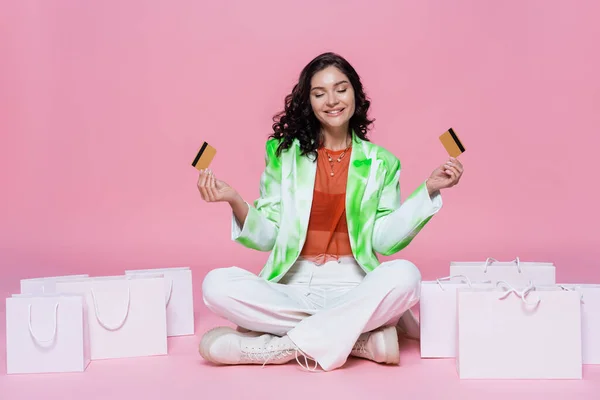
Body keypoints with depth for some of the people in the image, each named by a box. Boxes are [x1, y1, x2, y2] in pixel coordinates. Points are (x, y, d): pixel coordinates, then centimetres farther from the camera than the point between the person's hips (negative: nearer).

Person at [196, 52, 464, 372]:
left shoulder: (381, 162, 8)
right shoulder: (283, 153, 7)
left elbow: (384, 240, 0)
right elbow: (268, 237, 4)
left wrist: (428, 190, -6)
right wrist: (235, 201, -13)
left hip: (354, 287, -1)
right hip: (292, 285, 1)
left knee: (404, 275, -32)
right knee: (216, 284, -27)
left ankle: (285, 346, -23)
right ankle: (365, 336, -23)